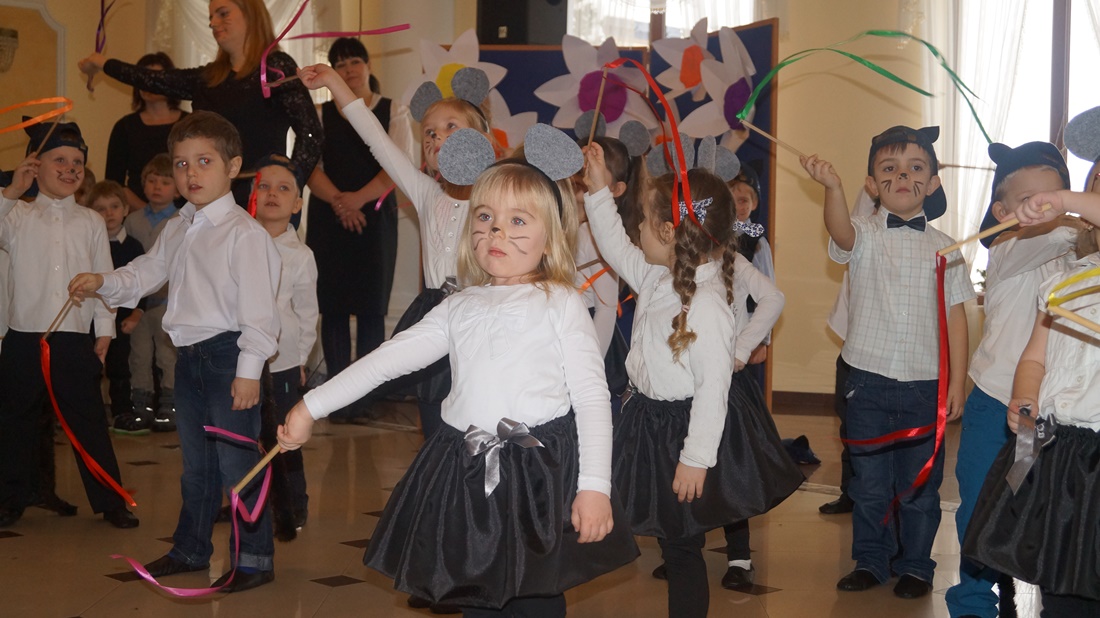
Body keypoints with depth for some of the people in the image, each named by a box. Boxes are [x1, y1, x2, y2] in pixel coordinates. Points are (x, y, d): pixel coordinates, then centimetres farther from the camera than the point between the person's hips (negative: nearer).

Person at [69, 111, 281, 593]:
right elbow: (146, 274, 16)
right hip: (189, 354, 8)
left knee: (237, 460, -3)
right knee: (196, 462, 20)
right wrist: (103, 282, -3)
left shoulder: (244, 232, -14)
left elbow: (257, 304, -17)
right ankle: (190, 549, 33)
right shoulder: (176, 231, 12)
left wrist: (249, 368, -21)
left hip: (227, 352, -8)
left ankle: (254, 558, 8)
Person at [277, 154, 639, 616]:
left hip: (541, 468, -5)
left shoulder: (561, 303, 0)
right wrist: (311, 406, 11)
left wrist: (594, 486, -13)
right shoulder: (460, 308, 14)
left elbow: (591, 397, -5)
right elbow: (388, 359, 14)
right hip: (467, 472, 5)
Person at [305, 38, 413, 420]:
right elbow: (309, 164, 1)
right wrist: (337, 201, -15)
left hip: (375, 216, -2)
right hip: (328, 217, 2)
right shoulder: (320, 116, 12)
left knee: (371, 306, -3)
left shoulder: (393, 113, 6)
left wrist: (359, 198, -16)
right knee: (333, 304, 0)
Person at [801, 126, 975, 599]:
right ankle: (870, 561, 26)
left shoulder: (943, 248, 3)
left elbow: (956, 319, 4)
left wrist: (957, 384, 0)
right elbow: (841, 232, -27)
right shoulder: (865, 236, -2)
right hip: (869, 381, -1)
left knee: (919, 485, 9)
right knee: (869, 482, 10)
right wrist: (832, 187, -47)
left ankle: (915, 566, 25)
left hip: (924, 384, 1)